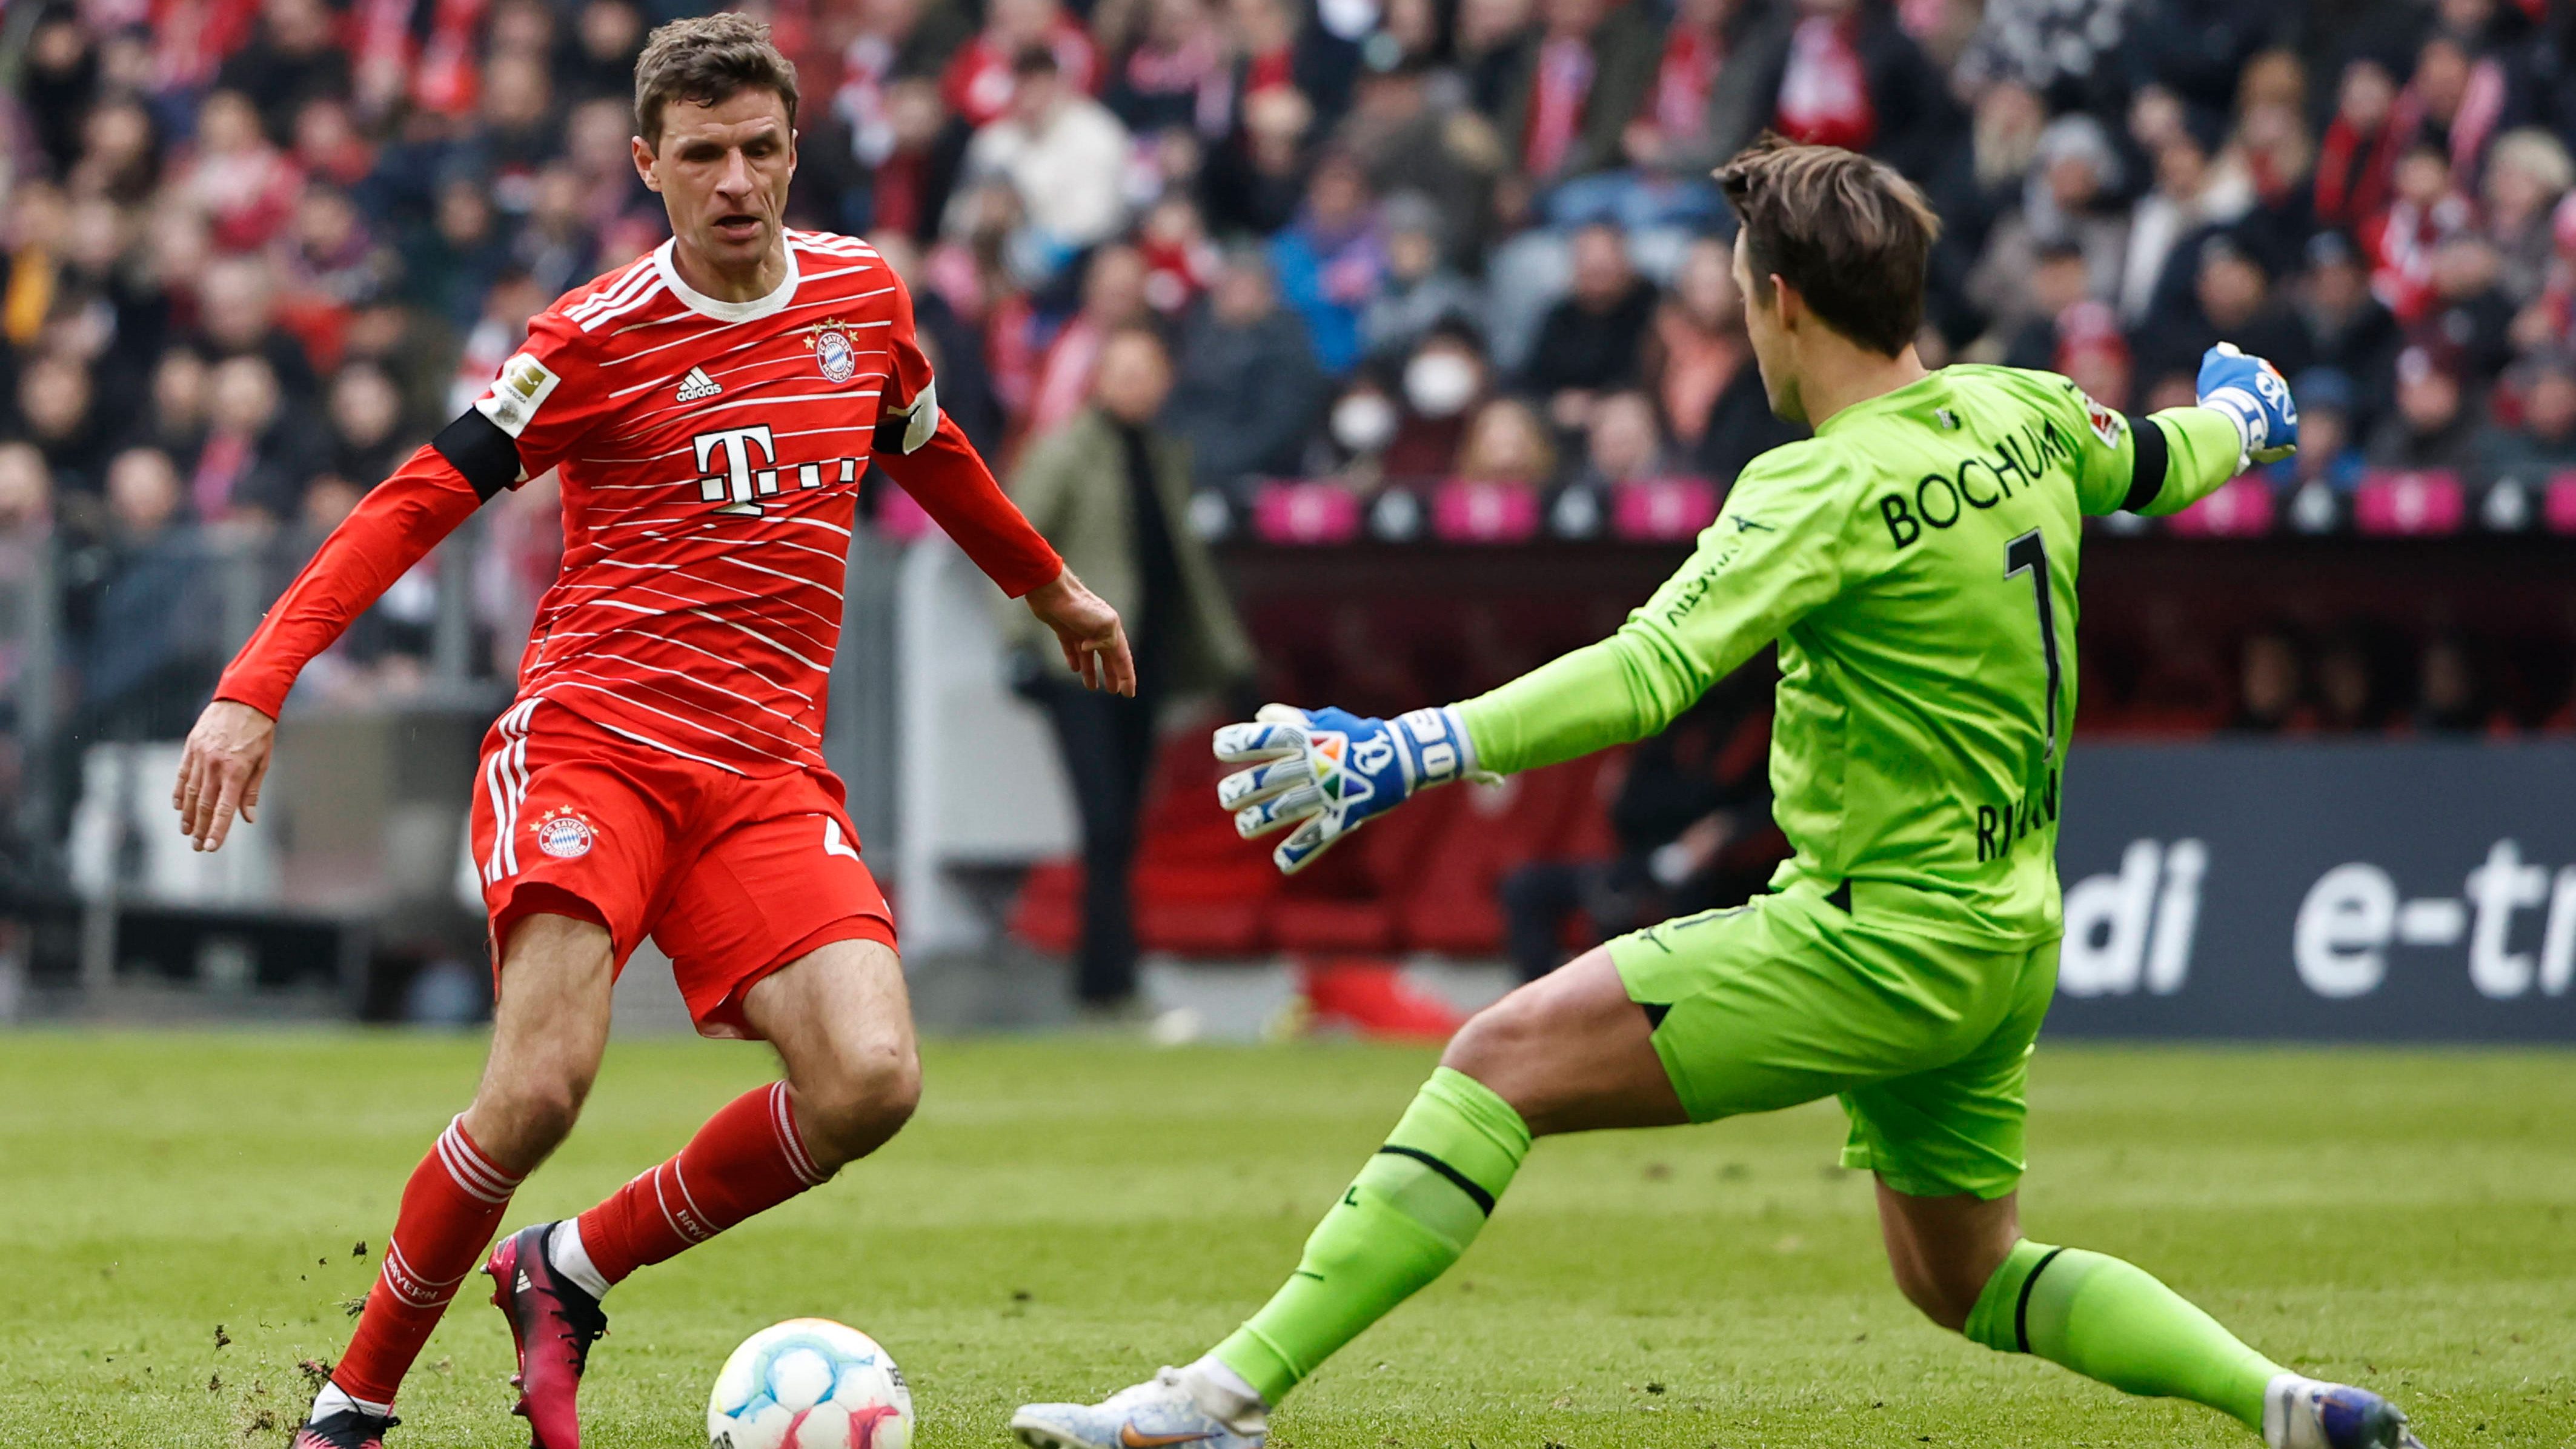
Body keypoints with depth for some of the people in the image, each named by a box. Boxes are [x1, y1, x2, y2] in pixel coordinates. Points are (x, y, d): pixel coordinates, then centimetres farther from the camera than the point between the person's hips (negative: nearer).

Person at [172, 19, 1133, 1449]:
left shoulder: (863, 296, 11)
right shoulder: (597, 337, -4)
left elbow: (931, 455, 32)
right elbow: (417, 502, -6)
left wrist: (1052, 589, 46)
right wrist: (254, 688, -16)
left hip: (766, 774, 4)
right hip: (588, 736, -4)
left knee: (869, 1079, -18)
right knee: (541, 1085, -23)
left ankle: (569, 1272, 5)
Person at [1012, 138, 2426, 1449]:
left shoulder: (1832, 490, -19)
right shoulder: (2023, 414, 5)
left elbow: (1647, 672, -30)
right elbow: (2165, 463, 26)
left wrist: (1406, 751, -36)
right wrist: (2241, 409, 51)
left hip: (1877, 938, -9)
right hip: (2004, 939, 9)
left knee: (1505, 1055, -13)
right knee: (1963, 1280, 26)